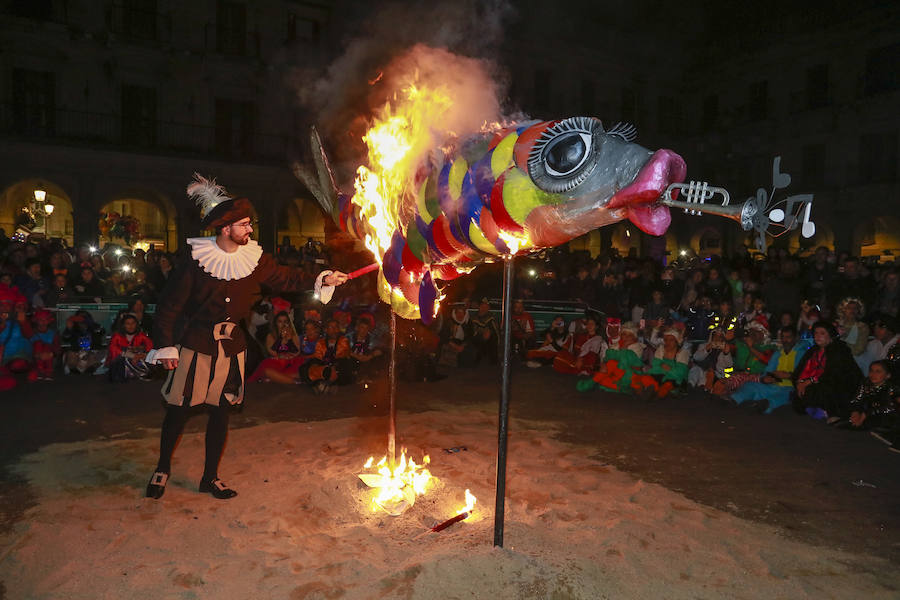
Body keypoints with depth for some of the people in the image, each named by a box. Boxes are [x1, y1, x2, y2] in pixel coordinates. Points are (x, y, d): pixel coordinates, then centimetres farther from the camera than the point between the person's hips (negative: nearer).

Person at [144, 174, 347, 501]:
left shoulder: (254, 258, -3)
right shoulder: (195, 259, -13)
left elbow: (284, 278, 9)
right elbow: (170, 303, -9)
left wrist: (322, 280, -3)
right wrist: (166, 347, -9)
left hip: (231, 345, 4)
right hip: (195, 343, -3)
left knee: (220, 412, 10)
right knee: (179, 409, 5)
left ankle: (210, 478, 25)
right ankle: (162, 468, 30)